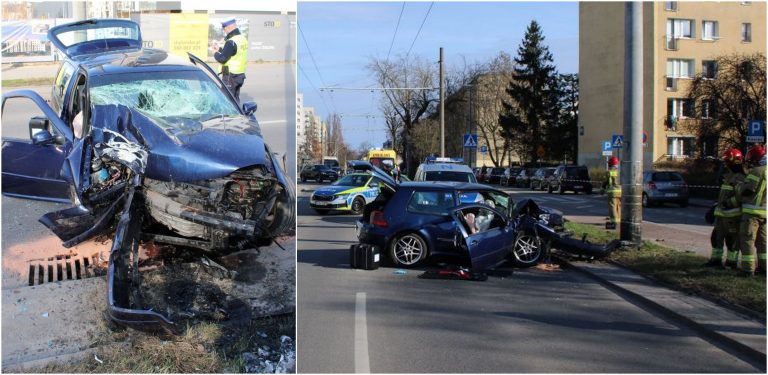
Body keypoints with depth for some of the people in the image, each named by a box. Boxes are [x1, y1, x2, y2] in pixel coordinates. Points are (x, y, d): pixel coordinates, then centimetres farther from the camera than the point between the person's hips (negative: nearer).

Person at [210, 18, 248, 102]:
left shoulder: (231, 42, -20)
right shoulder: (243, 39, 8)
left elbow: (222, 59, -21)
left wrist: (215, 52, -3)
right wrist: (220, 49, 16)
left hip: (230, 75, -9)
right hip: (240, 74, 9)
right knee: (235, 99, 17)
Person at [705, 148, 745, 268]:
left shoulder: (739, 178, -16)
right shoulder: (728, 176, 16)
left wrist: (728, 203, -24)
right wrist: (717, 206, 25)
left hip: (732, 214, -10)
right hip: (722, 213, 10)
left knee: (732, 239, -1)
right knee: (717, 236, 13)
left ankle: (731, 262, 7)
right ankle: (716, 259, 20)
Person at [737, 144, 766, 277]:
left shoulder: (757, 171, -15)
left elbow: (745, 190, -17)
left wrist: (737, 186, 2)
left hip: (752, 211, -8)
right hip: (764, 212, 8)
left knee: (747, 240, -4)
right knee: (762, 240, 17)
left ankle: (748, 268, -6)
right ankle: (763, 266, 21)